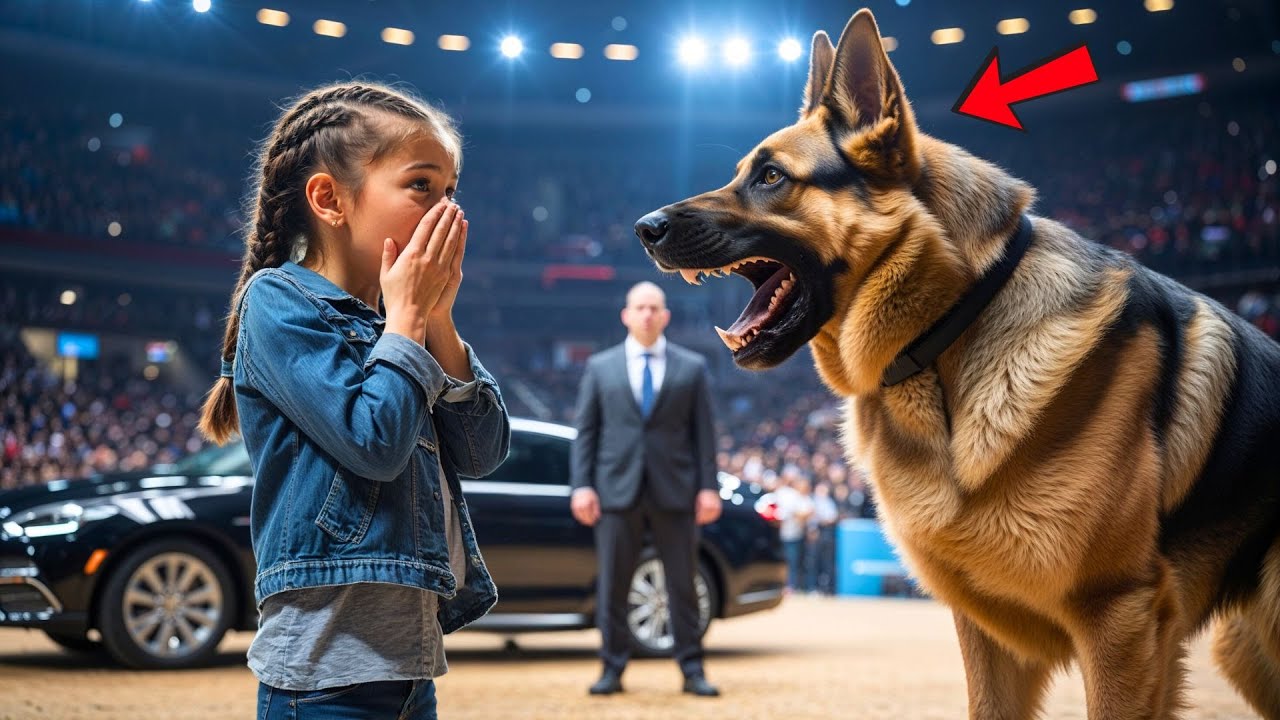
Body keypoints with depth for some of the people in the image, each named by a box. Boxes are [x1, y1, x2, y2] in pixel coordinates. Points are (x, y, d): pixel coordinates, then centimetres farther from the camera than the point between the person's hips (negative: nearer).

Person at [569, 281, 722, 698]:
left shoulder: (691, 367, 7)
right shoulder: (600, 367, 9)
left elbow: (703, 432, 5)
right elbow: (585, 430, 6)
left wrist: (709, 487, -3)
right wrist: (582, 485, -3)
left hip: (675, 491, 0)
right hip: (617, 490, 0)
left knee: (683, 584, 4)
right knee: (612, 585, 3)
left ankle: (692, 670, 11)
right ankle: (613, 668, 12)